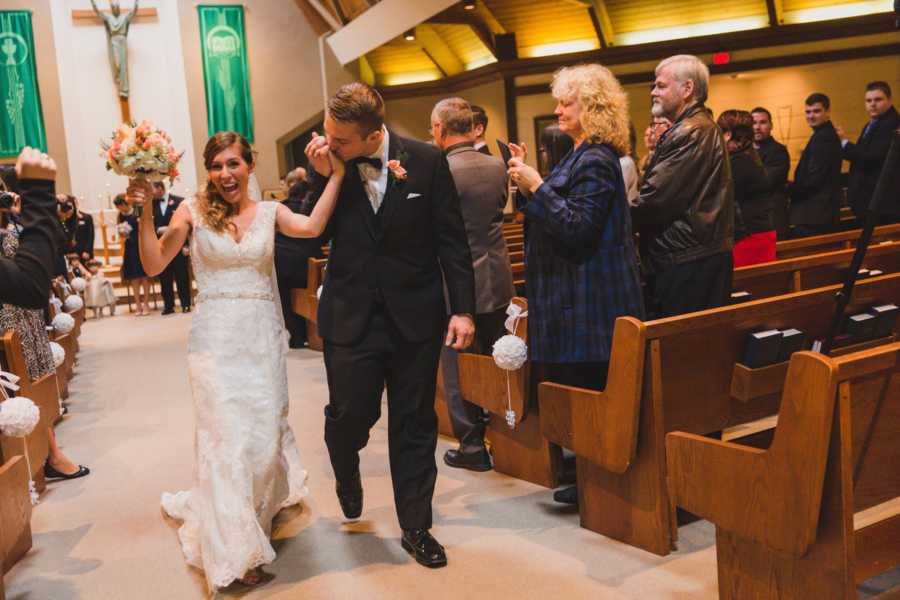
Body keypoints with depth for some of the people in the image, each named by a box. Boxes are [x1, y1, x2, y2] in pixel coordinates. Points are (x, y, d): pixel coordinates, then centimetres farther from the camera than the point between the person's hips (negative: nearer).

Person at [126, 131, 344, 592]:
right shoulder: (194, 211, 0)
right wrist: (145, 214, -16)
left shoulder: (270, 212, 4)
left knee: (265, 432, 10)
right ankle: (233, 550, 13)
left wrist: (337, 174, -18)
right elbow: (153, 264, -6)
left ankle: (263, 502, 43)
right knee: (226, 437, -1)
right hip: (216, 338, -2)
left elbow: (313, 227, -16)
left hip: (263, 336, 2)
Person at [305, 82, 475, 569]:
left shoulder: (426, 161, -8)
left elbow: (451, 240, -3)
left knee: (414, 424, 9)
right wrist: (321, 178, -16)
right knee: (349, 413, 2)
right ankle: (347, 475, 39)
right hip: (351, 315, 1)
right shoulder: (327, 162, -4)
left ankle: (415, 527, 25)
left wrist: (463, 308, -5)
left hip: (414, 315, 0)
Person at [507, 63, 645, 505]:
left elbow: (577, 227, -22)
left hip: (590, 299, -11)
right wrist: (530, 181, 10)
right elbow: (558, 213, 18)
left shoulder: (596, 161, -15)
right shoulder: (582, 155, 17)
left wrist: (536, 186, -21)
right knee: (572, 387, 14)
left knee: (585, 390, -3)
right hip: (575, 298, 11)